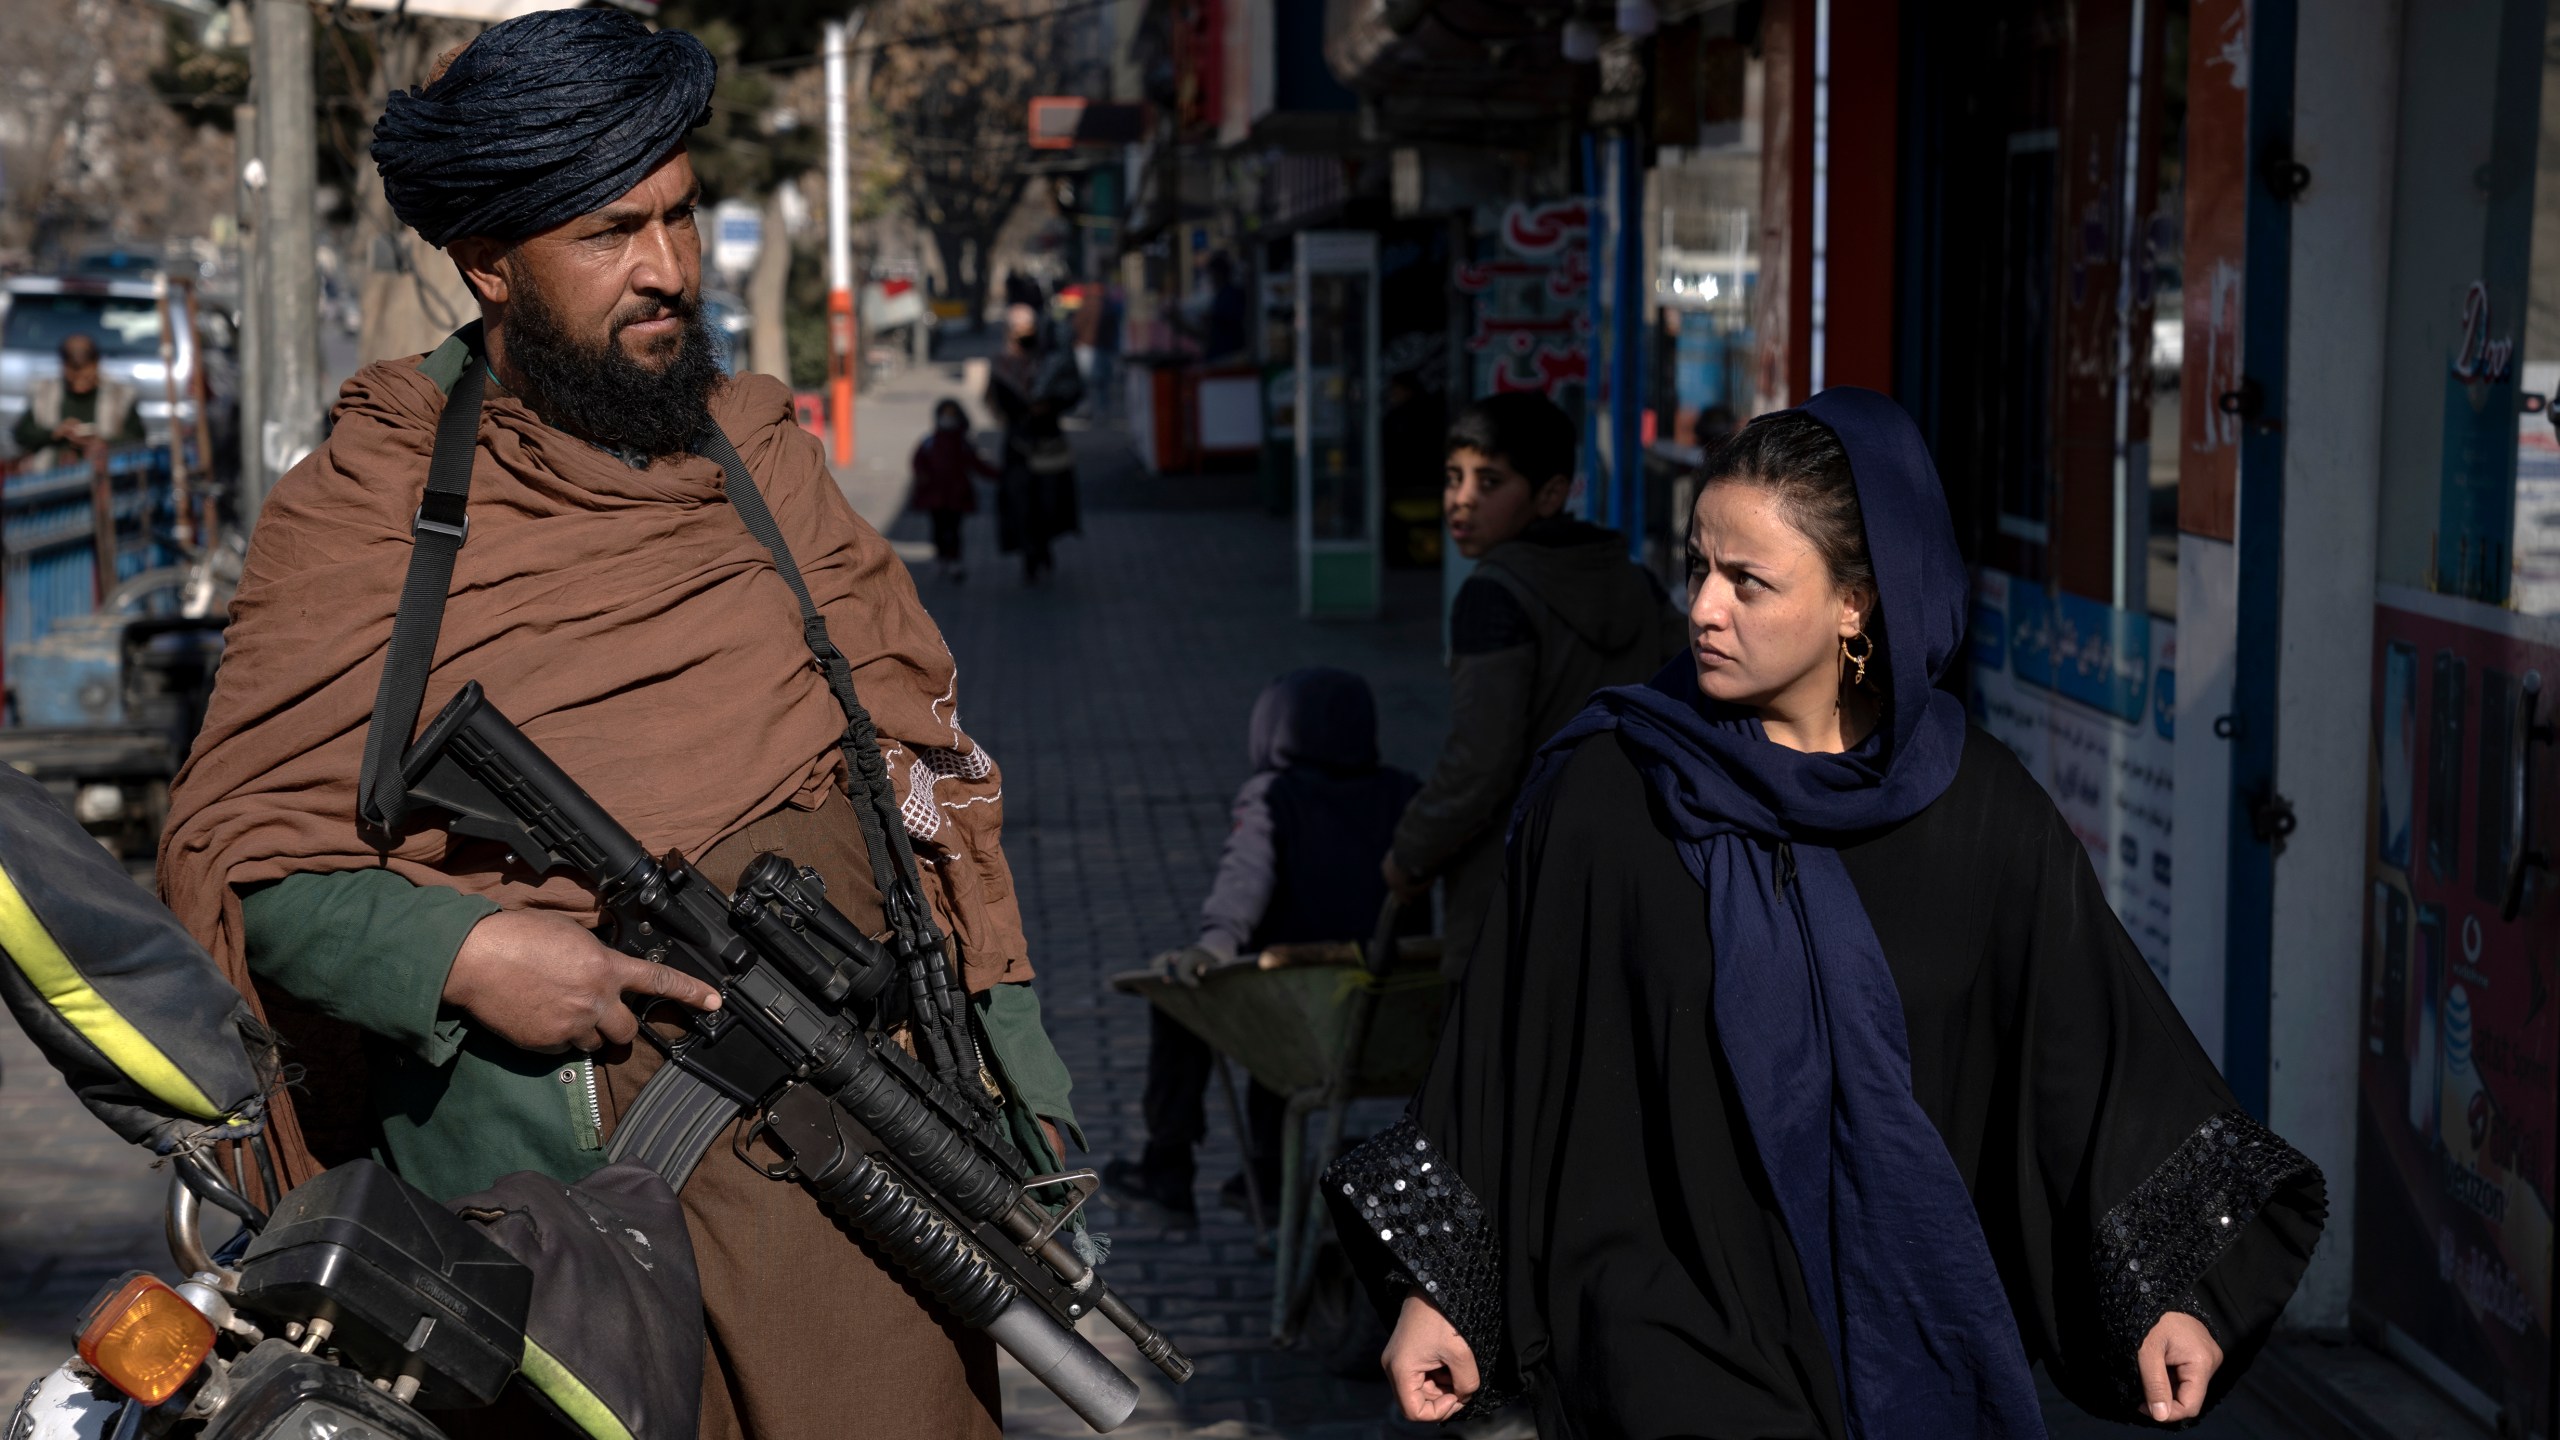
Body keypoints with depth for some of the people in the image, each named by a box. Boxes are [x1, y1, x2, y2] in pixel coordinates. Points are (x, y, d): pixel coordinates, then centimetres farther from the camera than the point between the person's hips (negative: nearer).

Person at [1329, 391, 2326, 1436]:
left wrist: (2166, 1292, -7)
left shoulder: (1980, 809, -2)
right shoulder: (1606, 790, -5)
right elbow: (1511, 1048, -2)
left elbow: (2099, 1047, 1)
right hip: (1676, 1335, -2)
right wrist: (1437, 1288, -3)